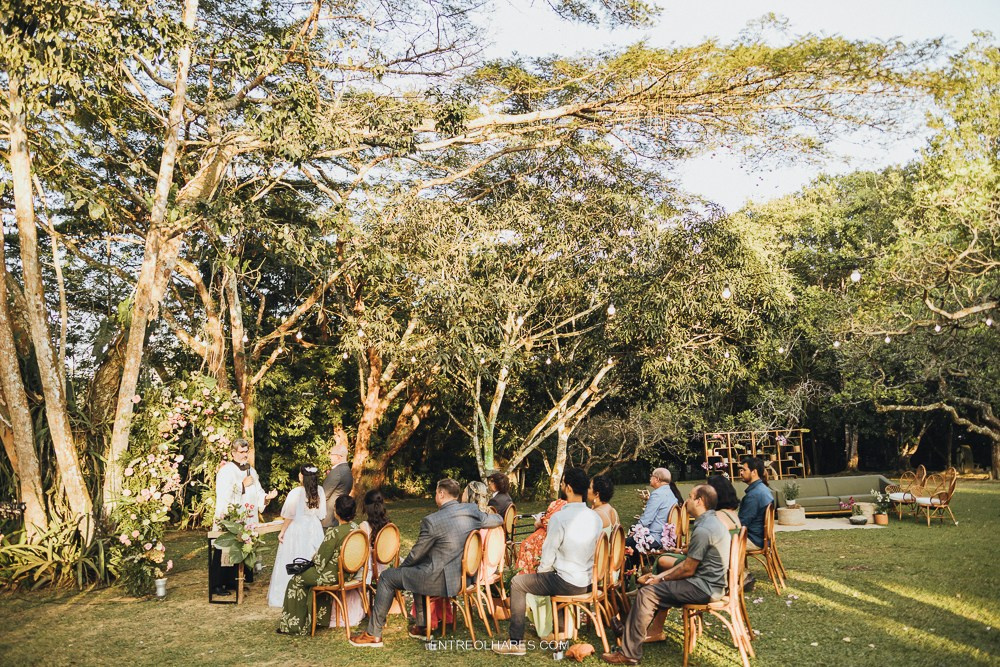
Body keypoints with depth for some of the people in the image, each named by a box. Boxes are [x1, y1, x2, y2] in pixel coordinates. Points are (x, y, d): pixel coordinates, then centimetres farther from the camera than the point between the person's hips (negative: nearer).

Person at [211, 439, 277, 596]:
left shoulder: (251, 471, 13)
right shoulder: (226, 471, -7)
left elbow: (257, 493, 11)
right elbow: (224, 494, -18)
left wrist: (266, 496, -9)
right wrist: (243, 484, -15)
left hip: (247, 520, 6)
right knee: (225, 552, -4)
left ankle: (232, 582, 16)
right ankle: (217, 585, 3)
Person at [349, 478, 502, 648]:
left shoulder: (432, 521, -19)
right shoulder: (472, 510, -4)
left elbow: (415, 555, -8)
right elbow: (498, 520, 12)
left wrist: (401, 567, 12)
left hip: (441, 580, -8)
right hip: (464, 576, 8)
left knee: (387, 577, 9)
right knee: (418, 571, 34)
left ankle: (373, 634, 15)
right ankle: (422, 627, 37)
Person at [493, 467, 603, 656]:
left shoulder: (559, 517, -22)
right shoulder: (595, 517, -1)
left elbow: (548, 555, -13)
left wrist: (541, 571, 8)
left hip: (568, 583, -7)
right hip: (588, 581, 7)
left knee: (517, 583, 9)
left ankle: (516, 642, 11)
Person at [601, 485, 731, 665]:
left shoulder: (703, 530, -22)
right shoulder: (714, 522, 11)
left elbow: (687, 570, -18)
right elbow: (689, 562, 14)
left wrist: (661, 578, -1)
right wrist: (660, 576, 9)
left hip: (705, 588, -11)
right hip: (713, 583, 11)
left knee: (646, 593, -11)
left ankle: (630, 654, -7)